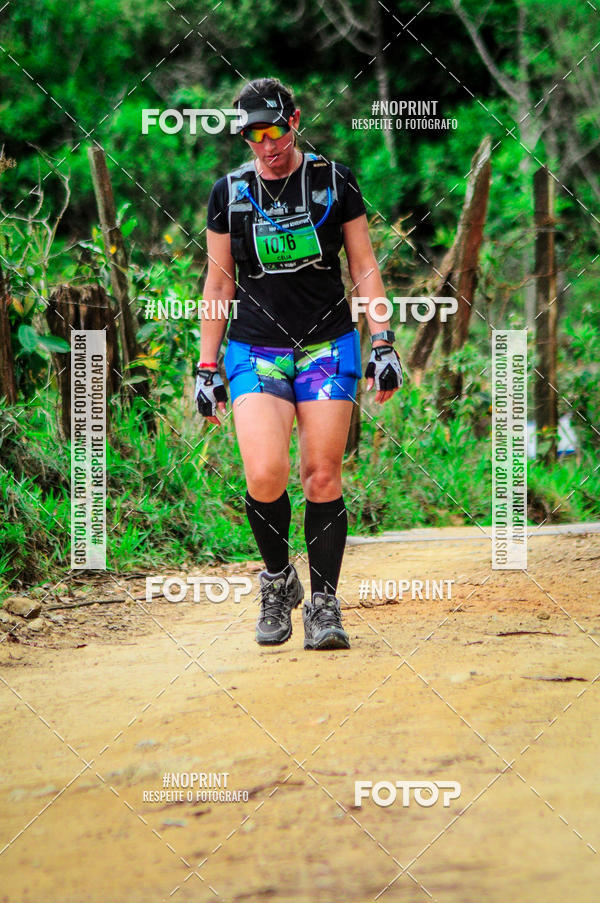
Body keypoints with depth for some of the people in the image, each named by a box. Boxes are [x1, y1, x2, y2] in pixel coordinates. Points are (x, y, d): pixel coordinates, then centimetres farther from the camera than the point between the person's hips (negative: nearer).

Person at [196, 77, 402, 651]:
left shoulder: (334, 183, 3)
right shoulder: (230, 193, 5)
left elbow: (364, 270, 7)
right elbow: (219, 284, 11)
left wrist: (383, 346, -1)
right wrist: (206, 369, 8)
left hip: (328, 346, 0)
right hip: (256, 350, 0)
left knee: (322, 477, -6)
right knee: (265, 476, -17)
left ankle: (323, 604, 4)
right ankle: (276, 579, 7)